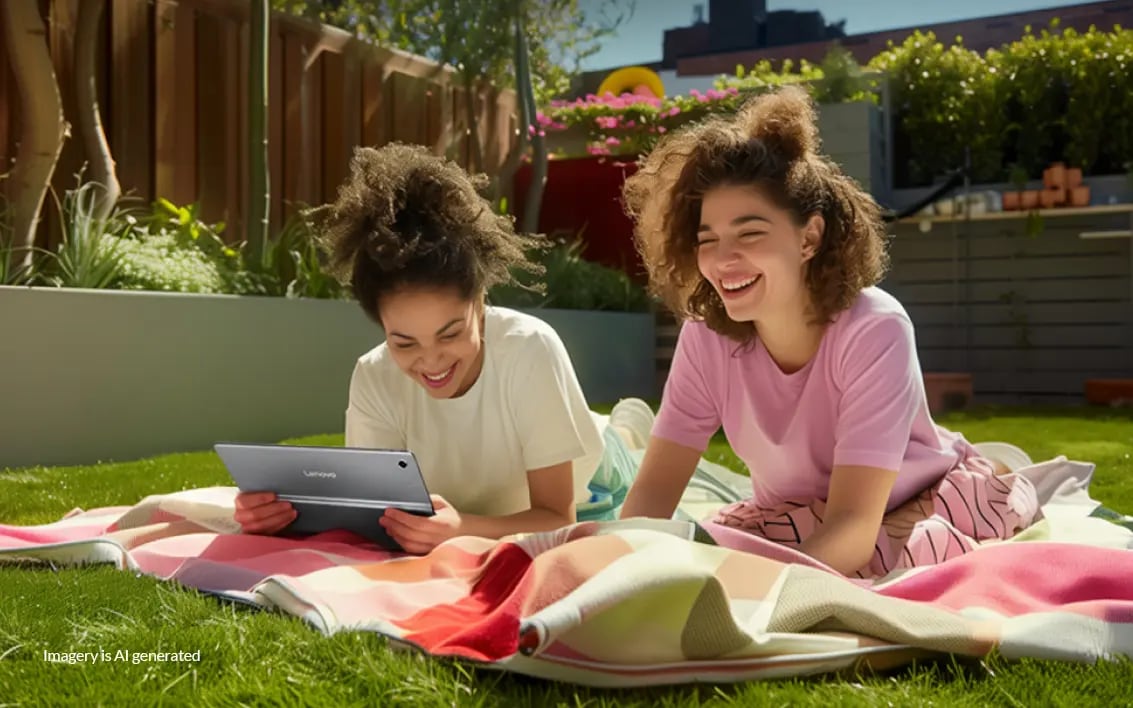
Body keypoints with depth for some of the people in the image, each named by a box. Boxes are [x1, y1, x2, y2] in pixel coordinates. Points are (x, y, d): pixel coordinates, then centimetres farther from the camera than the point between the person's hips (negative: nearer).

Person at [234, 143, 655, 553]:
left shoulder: (531, 351, -42)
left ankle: (625, 430, 46)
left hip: (576, 498, -3)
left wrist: (462, 529, -58)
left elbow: (558, 519, -38)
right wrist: (288, 509, -52)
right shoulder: (373, 379, -32)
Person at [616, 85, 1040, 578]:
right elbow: (656, 486, -19)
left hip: (932, 498, -5)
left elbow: (854, 524, -37)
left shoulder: (874, 331, -32)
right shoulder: (705, 336, -19)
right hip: (802, 512, 5)